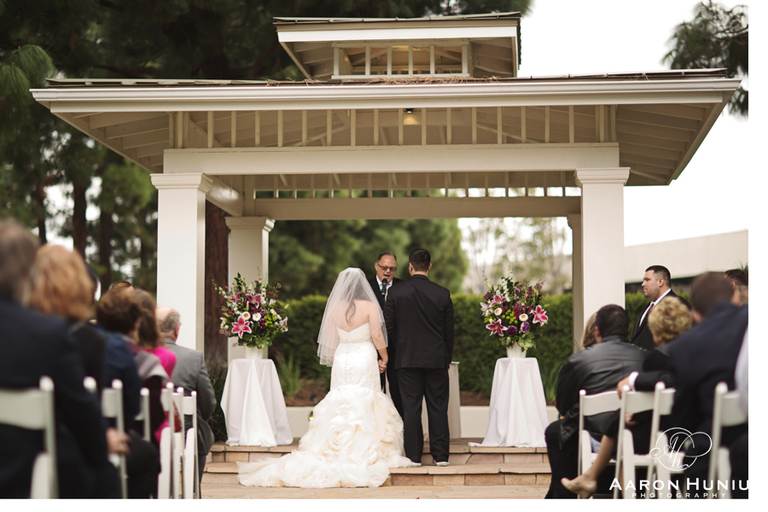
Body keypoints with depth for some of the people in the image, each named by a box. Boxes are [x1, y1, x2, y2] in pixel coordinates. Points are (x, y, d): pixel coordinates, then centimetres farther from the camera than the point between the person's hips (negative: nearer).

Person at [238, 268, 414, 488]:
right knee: (364, 406, -1)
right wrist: (384, 358, 6)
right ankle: (362, 454, -2)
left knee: (339, 406, 6)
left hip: (341, 360, 4)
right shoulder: (369, 307, -7)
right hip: (364, 361, -4)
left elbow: (330, 341, 9)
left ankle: (336, 453, 3)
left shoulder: (335, 308, 3)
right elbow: (377, 336, -8)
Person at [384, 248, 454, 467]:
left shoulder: (396, 294, -5)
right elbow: (449, 331, 3)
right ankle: (441, 455, 6)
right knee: (438, 407, 6)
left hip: (407, 359, 0)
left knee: (411, 408, 3)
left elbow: (388, 327, 1)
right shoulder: (443, 294, -3)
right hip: (437, 359, 1)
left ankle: (414, 455, 5)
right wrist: (447, 358, 15)